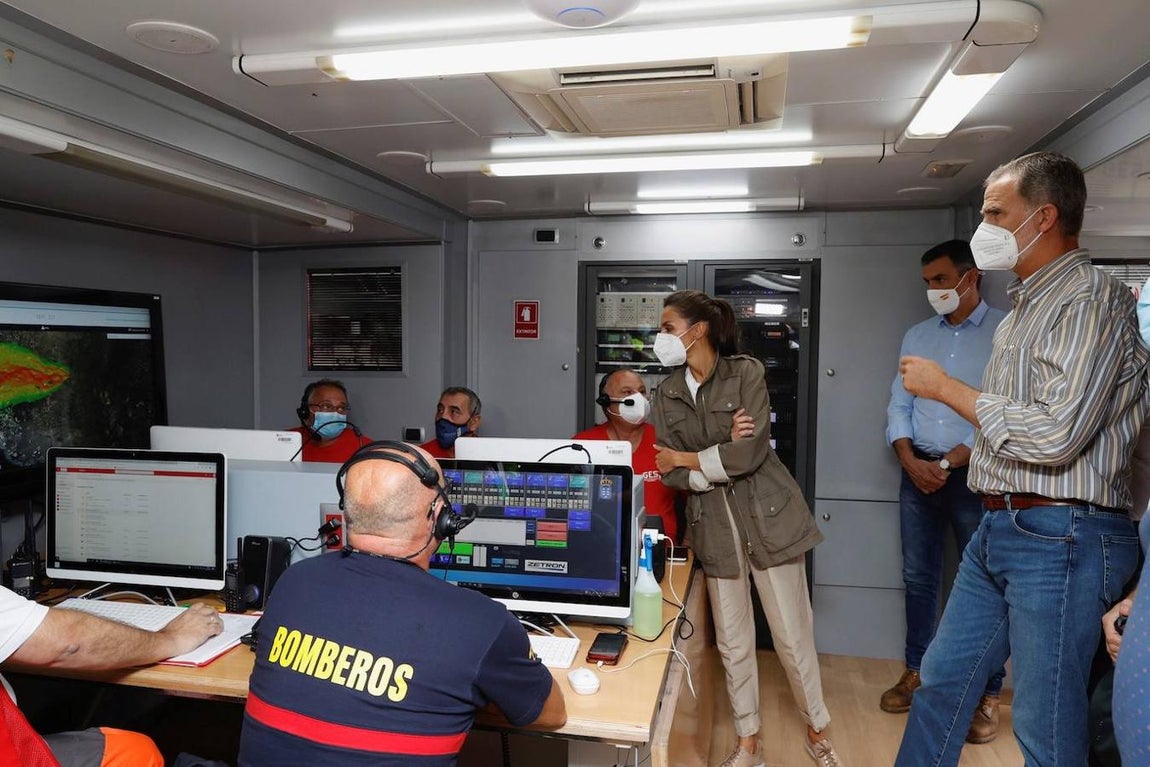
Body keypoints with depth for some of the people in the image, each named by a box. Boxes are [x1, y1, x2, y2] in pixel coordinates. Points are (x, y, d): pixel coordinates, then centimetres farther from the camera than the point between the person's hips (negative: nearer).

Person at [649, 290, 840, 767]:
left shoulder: (747, 373, -8)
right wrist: (721, 461, -17)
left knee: (792, 636, 7)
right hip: (713, 524, 4)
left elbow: (750, 454, -18)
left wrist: (686, 458, -8)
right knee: (732, 642, 11)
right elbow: (671, 473, -2)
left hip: (767, 516, -3)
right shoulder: (667, 394, 5)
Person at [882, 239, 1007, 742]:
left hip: (975, 473, -4)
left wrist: (949, 463, -14)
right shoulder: (916, 336, 10)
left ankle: (987, 694, 18)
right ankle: (917, 671, 26)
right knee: (918, 577, 11)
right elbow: (898, 407, 8)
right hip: (918, 471, 5)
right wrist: (911, 462, -7)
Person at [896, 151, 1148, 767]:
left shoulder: (1089, 300, -13)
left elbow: (1055, 434, -23)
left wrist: (945, 387, -13)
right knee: (941, 682, 16)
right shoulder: (1027, 305, 16)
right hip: (1000, 530, 9)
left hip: (1058, 538, -9)